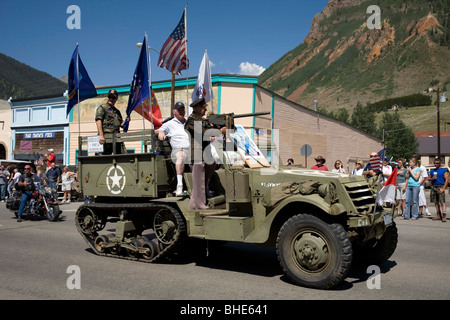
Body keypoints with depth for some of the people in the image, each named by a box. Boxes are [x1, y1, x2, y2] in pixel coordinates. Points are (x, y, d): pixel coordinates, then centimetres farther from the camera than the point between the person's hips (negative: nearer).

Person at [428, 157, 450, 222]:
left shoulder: (444, 170, -1)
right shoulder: (432, 170, 17)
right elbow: (428, 178, 23)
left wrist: (443, 188, -15)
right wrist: (432, 178, -1)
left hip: (440, 187, -6)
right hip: (433, 187, 6)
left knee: (442, 202, -13)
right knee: (436, 202, 8)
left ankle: (444, 216, -17)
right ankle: (438, 215, 14)